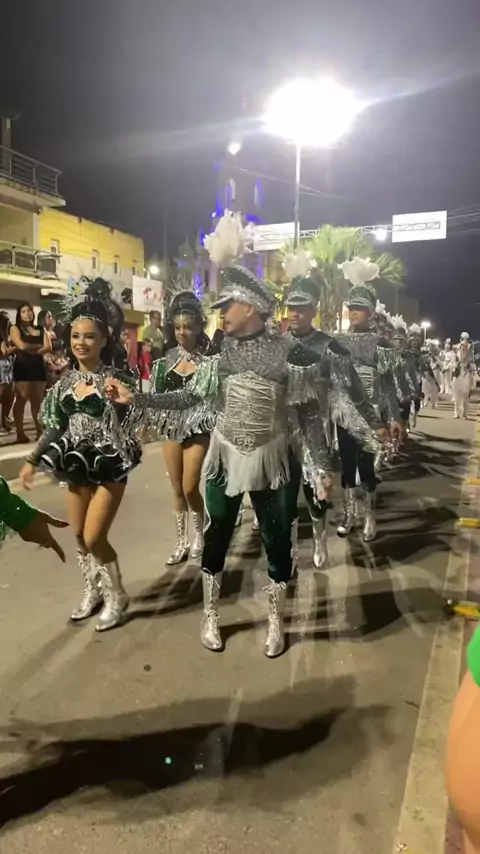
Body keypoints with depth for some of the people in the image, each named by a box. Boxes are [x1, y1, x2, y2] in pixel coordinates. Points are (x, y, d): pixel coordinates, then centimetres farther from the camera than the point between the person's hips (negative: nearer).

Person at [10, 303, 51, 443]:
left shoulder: (41, 329, 14)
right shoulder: (15, 329, 5)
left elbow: (48, 348, 2)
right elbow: (22, 346, -10)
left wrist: (32, 350, -11)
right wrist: (39, 346, 1)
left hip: (38, 367, 3)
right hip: (23, 367, -3)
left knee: (38, 400, 4)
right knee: (21, 400, -5)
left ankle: (40, 431, 8)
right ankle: (20, 433, -4)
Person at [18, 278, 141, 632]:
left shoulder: (116, 379, -12)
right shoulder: (65, 382, 4)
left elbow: (129, 425, -14)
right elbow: (55, 427, 10)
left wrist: (122, 401, -30)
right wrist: (32, 460, 9)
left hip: (109, 464, -6)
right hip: (77, 464, 6)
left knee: (94, 538, -5)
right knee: (79, 535, 14)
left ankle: (116, 597, 19)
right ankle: (94, 590, 37)